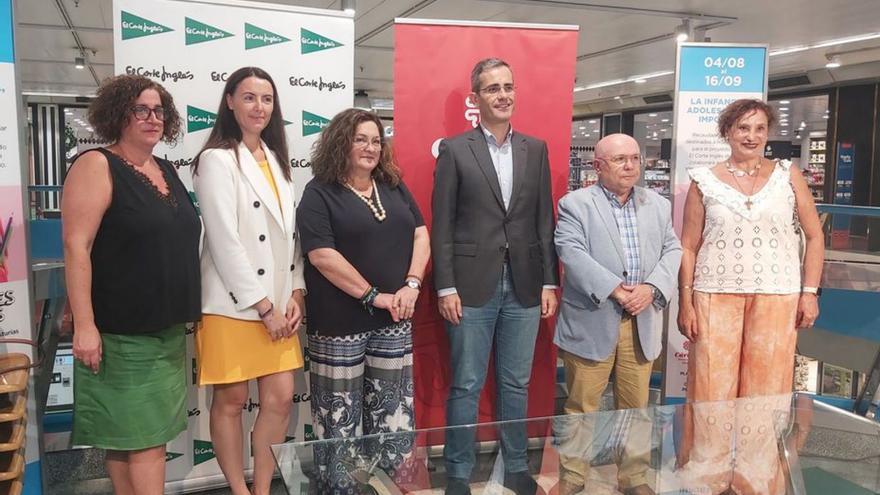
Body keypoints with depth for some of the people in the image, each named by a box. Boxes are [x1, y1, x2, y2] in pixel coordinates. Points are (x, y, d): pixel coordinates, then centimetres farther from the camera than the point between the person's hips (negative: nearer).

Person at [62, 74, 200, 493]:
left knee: (153, 432, 14)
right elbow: (76, 247, -17)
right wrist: (84, 325, -21)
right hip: (123, 331, -7)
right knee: (136, 435, -1)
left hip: (168, 328, 8)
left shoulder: (166, 170, 12)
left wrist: (188, 311, 18)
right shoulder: (97, 165, -10)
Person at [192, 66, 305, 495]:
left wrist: (294, 294, 3)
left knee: (281, 398, 6)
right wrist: (263, 305, -13)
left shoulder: (276, 159, 13)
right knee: (231, 401, 6)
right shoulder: (217, 159, -8)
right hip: (233, 304, -6)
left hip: (278, 303, 6)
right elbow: (224, 241, -14)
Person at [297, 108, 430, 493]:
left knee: (393, 409, 11)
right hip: (340, 323, -5)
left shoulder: (395, 188, 12)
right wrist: (374, 296, -15)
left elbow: (420, 235, 9)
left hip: (394, 321, 5)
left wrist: (412, 285, -7)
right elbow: (322, 255, -14)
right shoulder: (319, 193, -5)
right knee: (341, 413, 4)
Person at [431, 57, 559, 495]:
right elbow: (441, 225, -3)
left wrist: (550, 282, 5)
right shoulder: (454, 149, -1)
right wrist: (446, 287, -8)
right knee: (466, 387, 5)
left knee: (516, 384, 13)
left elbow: (545, 220, 9)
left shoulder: (535, 149, 9)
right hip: (472, 287, -3)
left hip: (524, 287, 3)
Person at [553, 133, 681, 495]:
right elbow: (572, 253, -13)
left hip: (642, 323, 4)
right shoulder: (575, 203, -2)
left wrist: (650, 287, -11)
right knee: (581, 406, 5)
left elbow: (672, 251, 7)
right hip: (591, 322, -4)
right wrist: (614, 289, -19)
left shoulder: (658, 204, 14)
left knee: (636, 406, 13)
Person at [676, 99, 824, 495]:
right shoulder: (704, 182, 4)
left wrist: (810, 292, 1)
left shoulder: (788, 175, 7)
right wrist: (685, 302, -3)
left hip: (776, 299, 1)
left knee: (765, 390, 6)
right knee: (711, 390, 3)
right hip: (715, 298, -1)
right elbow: (688, 247, 4)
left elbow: (814, 236, 9)